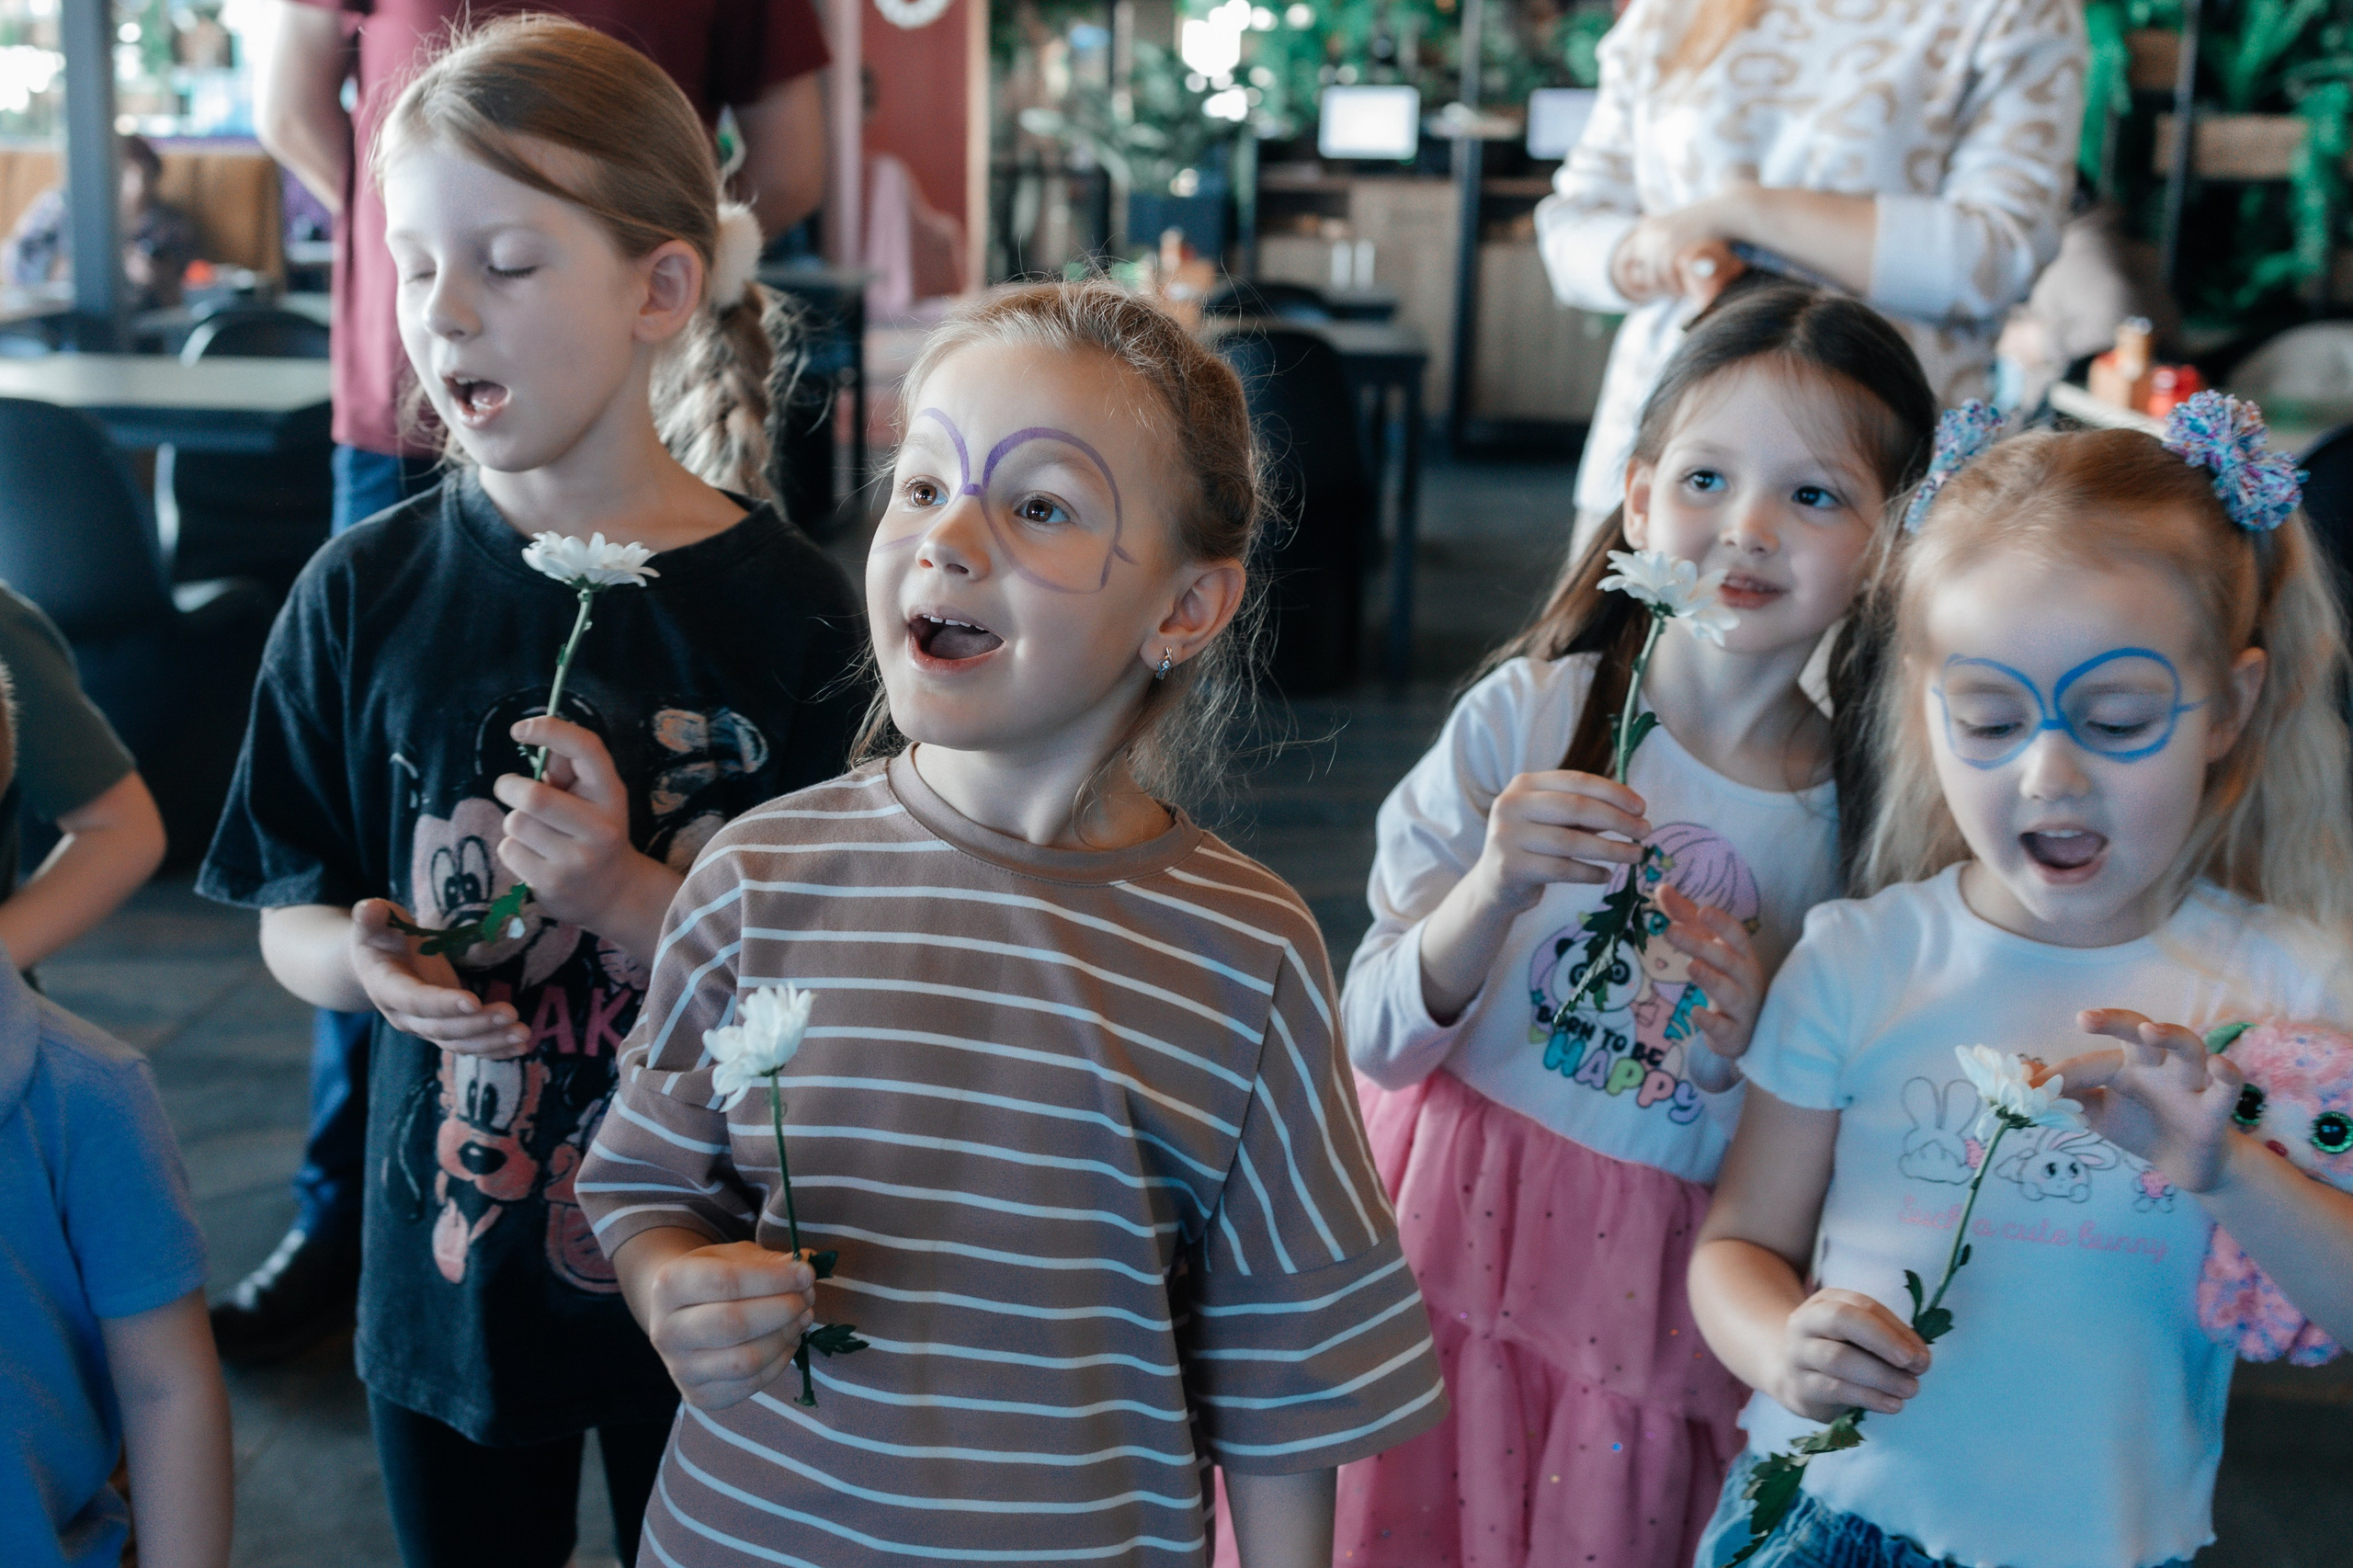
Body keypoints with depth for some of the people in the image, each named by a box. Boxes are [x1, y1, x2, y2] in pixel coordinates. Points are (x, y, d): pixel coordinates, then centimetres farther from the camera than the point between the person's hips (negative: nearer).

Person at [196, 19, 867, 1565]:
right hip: (445, 1257, 2)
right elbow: (289, 916, 1)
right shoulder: (365, 594, -6)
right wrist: (365, 960, -20)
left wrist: (627, 897, -27)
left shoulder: (785, 608, -14)